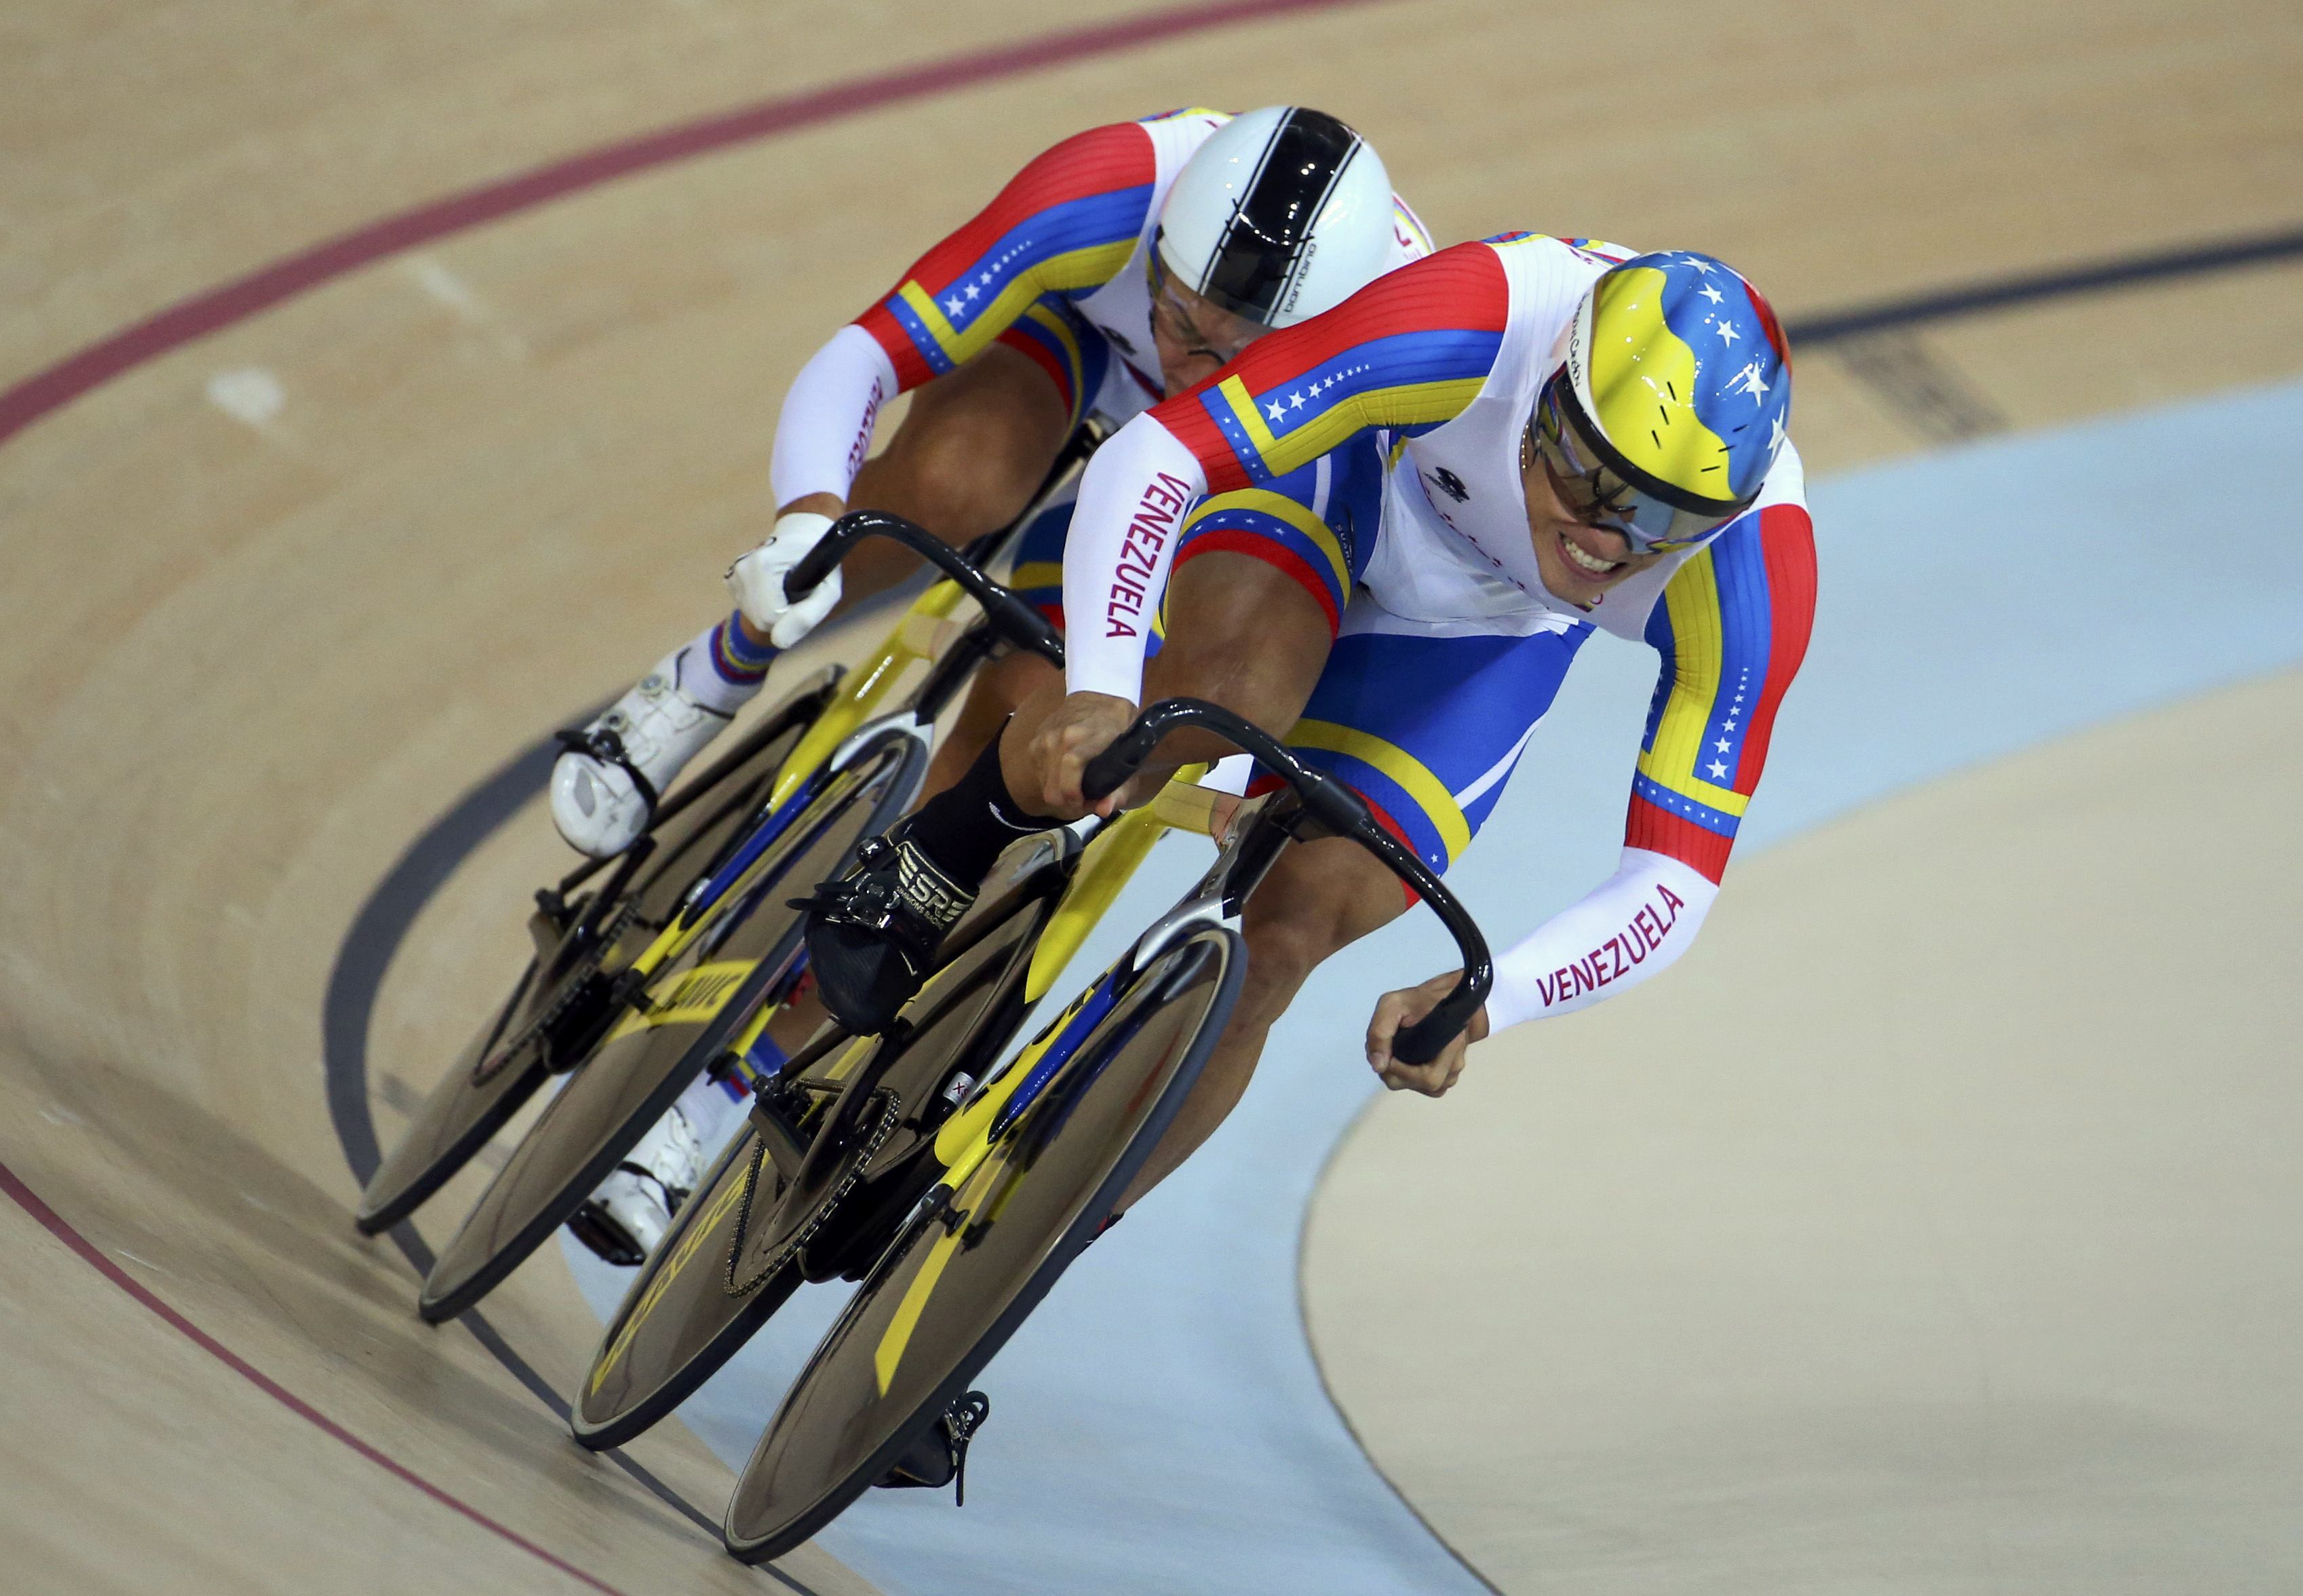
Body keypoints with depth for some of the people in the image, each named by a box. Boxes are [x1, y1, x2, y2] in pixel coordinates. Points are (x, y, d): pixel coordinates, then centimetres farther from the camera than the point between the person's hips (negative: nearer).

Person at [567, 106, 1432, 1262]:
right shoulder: (1108, 195, -40)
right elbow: (855, 363, -37)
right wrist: (809, 520, -55)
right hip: (1071, 320, 0)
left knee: (1010, 739, -16)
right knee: (953, 479, -36)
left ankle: (712, 1093, -5)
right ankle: (713, 682, -5)